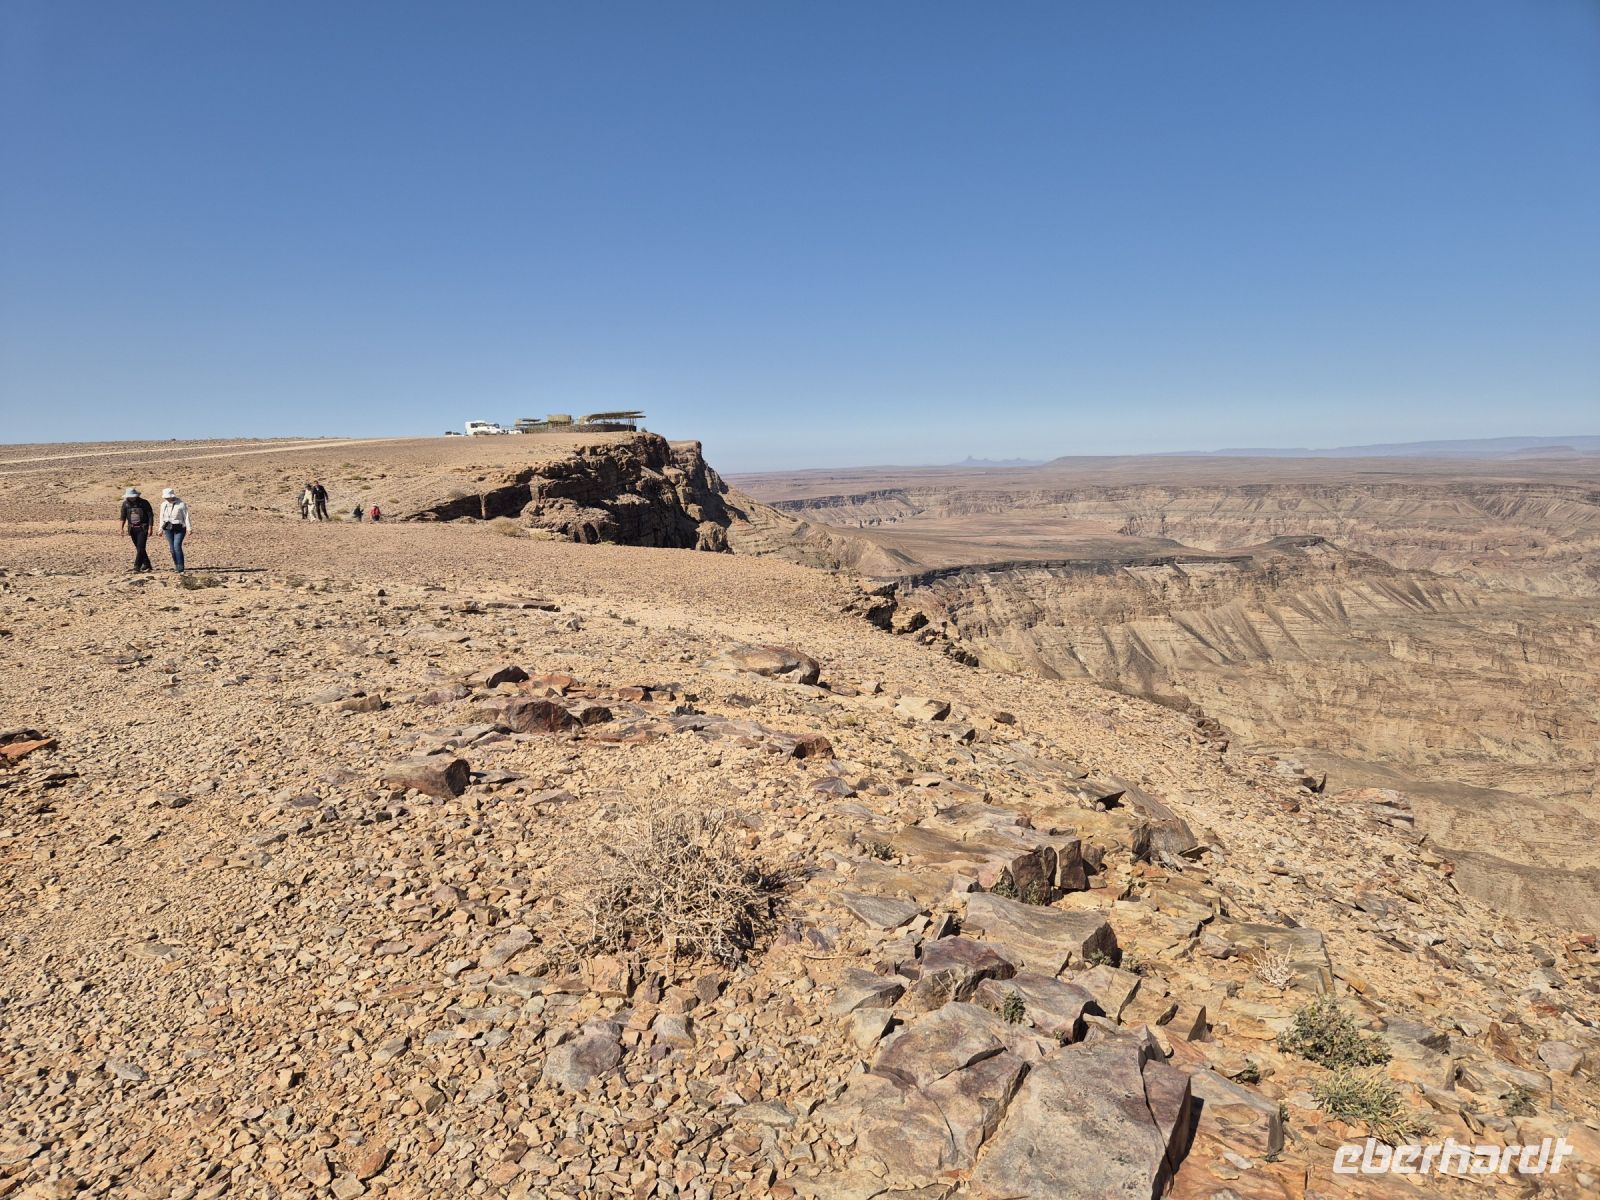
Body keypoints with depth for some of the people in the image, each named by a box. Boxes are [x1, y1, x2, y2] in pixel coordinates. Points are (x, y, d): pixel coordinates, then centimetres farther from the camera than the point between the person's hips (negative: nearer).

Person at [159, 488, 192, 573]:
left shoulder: (181, 504, -9)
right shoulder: (163, 505, 7)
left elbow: (186, 517, -8)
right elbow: (162, 517, 16)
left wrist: (188, 529, -11)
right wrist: (161, 528, 14)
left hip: (179, 528, -5)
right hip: (168, 528, 5)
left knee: (177, 547, -17)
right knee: (172, 548, 6)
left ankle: (180, 569, -17)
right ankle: (176, 566, 18)